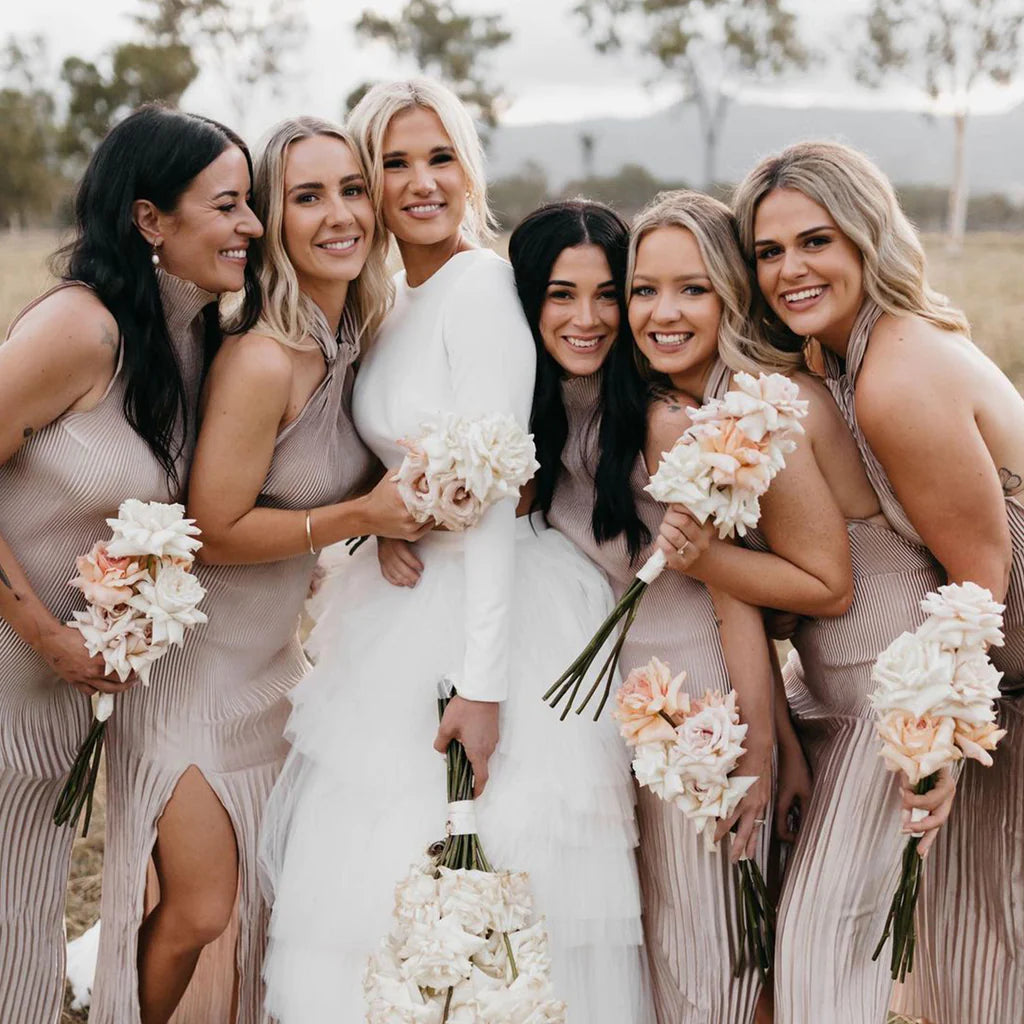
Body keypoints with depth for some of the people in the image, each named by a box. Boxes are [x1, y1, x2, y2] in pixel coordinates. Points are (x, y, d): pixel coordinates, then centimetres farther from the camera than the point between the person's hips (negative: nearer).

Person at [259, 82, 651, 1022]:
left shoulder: (480, 285, -14)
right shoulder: (394, 308, 12)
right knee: (367, 888, 11)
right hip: (407, 616, 8)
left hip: (495, 611, -8)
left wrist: (482, 684, -22)